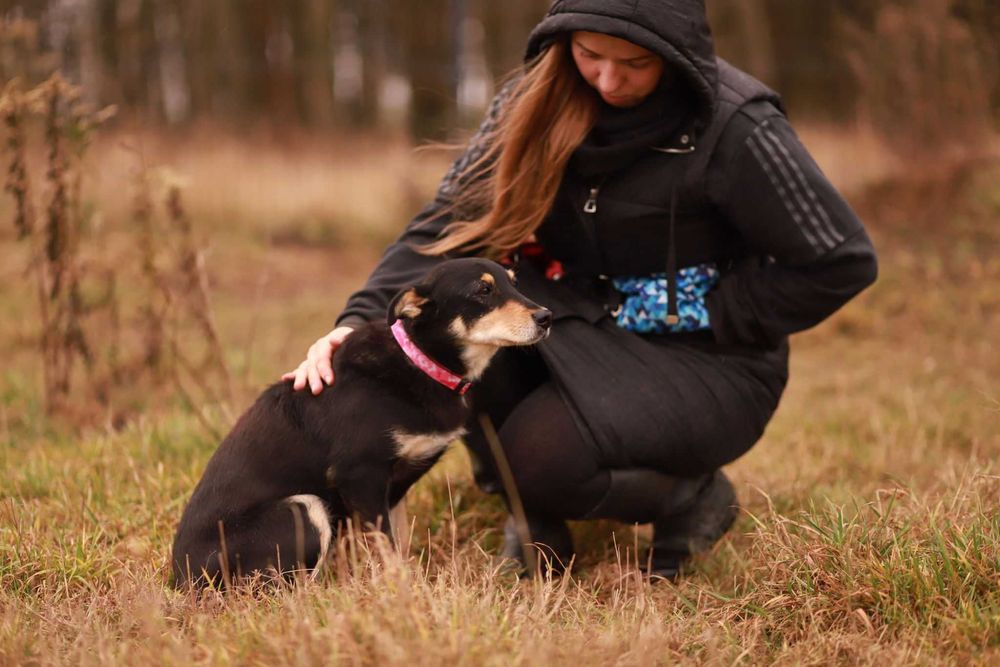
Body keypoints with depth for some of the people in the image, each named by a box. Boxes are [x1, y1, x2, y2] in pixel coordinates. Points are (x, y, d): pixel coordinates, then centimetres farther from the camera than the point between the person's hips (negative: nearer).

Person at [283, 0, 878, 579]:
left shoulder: (737, 126, -19)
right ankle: (534, 524, -3)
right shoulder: (537, 102, -4)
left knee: (543, 456, -29)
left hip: (707, 364, -6)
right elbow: (448, 221, -10)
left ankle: (694, 496, 2)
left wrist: (710, 317, -14)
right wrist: (362, 321, -25)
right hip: (589, 336, 6)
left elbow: (844, 262, -15)